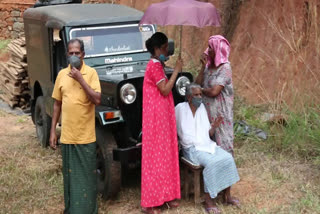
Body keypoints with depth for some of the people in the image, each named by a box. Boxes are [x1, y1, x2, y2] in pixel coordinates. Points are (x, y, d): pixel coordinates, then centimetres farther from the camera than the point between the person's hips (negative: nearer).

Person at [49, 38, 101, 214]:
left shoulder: (91, 73, -4)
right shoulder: (62, 74, 6)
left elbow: (97, 100, -15)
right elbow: (57, 103, 11)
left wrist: (80, 79, -18)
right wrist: (53, 131, 8)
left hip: (86, 136, -3)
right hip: (67, 135, 3)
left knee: (86, 176, 5)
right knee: (69, 175, 13)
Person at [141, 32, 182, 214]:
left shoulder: (157, 65, 14)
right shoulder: (154, 65, -16)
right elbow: (165, 90, -20)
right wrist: (176, 71, -15)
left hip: (163, 115, 10)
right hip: (156, 116, -10)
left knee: (165, 154, 14)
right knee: (155, 156, -4)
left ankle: (165, 195, 24)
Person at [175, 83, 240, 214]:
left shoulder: (202, 108, 8)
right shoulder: (180, 108, -7)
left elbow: (208, 134, 10)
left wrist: (214, 127, -9)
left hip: (207, 144, 6)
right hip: (191, 148, -5)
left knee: (227, 158, -18)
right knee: (211, 163, -31)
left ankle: (227, 195, -5)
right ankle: (209, 200, -20)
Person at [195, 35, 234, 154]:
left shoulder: (225, 68, -13)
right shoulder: (209, 66, 9)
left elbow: (214, 91, -21)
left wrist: (201, 90, -3)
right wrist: (203, 66, -5)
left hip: (220, 112, -7)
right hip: (207, 110, 7)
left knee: (221, 140, 0)